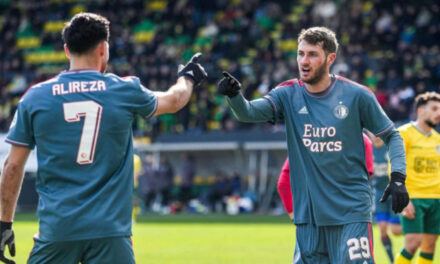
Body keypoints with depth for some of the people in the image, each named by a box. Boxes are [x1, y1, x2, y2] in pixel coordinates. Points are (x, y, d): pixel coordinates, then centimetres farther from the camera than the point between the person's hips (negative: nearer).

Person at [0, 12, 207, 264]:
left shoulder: (35, 97, 2)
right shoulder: (124, 90, 3)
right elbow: (173, 101, 24)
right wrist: (187, 78, 46)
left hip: (56, 231, 0)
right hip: (110, 231, 0)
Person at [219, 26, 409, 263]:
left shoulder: (356, 95, -3)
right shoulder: (288, 95, 2)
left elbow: (392, 136, 6)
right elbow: (249, 112, -14)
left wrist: (398, 177, -7)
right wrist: (234, 95, -36)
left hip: (351, 210, -3)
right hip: (308, 213, 3)